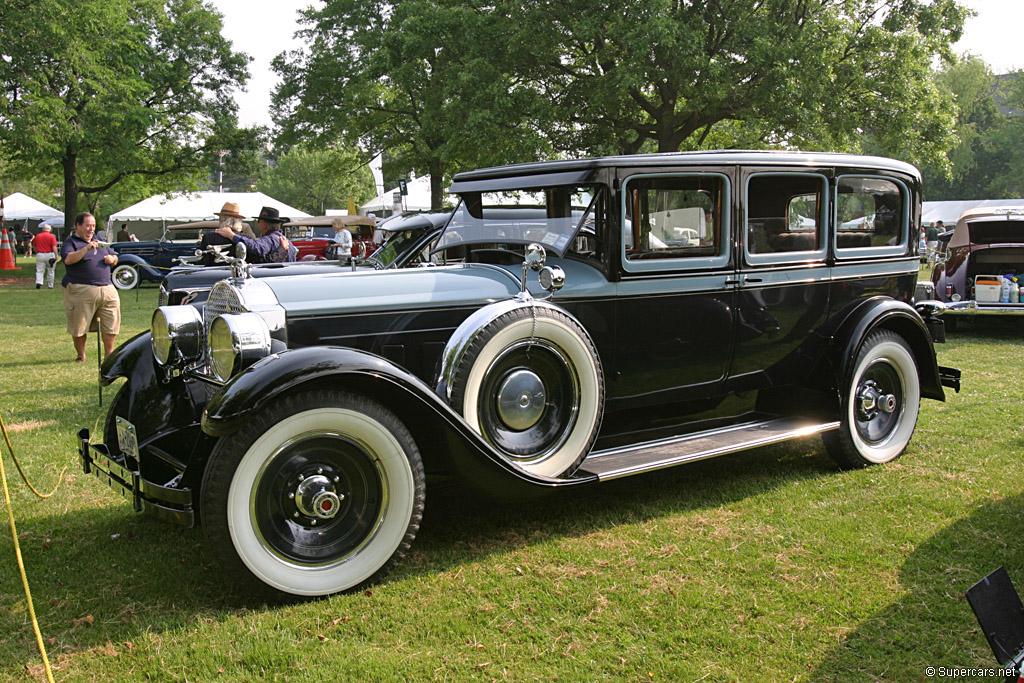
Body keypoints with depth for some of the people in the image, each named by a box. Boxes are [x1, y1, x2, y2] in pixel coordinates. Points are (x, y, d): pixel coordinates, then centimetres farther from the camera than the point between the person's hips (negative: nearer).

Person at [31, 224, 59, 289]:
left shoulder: (37, 236, 7)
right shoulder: (52, 236, -5)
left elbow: (34, 246, 16)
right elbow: (54, 247, -13)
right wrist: (56, 255, -11)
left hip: (40, 255, 2)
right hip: (50, 255, -2)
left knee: (39, 270, 3)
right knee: (50, 271, 9)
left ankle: (38, 282, -19)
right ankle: (50, 285, 16)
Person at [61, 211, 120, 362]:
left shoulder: (99, 241, 21)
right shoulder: (70, 242, 1)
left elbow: (114, 257, 29)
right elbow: (68, 259, -18)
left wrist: (112, 259, 5)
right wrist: (86, 249, -27)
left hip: (106, 289, 5)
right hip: (81, 291, -5)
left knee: (111, 322, 2)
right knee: (79, 326, 1)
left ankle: (109, 354, 14)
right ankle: (81, 355, 16)